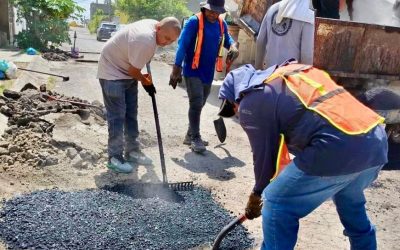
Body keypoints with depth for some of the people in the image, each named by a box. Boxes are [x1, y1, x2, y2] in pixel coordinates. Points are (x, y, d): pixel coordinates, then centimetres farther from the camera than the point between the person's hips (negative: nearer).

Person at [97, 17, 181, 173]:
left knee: (131, 114, 11)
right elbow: (133, 70, -24)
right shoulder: (146, 40, -33)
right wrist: (146, 82, -5)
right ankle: (115, 158, -1)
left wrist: (144, 78, 16)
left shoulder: (153, 25, -3)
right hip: (112, 72, -10)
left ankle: (132, 151, 20)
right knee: (117, 116, -9)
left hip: (127, 72, 10)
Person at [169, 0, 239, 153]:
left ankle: (190, 135, 27)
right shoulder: (194, 22, -14)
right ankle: (195, 138, -2)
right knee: (196, 104, -12)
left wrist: (233, 46, -4)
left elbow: (226, 39, 20)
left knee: (199, 105, 14)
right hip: (192, 71, -6)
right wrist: (176, 69, -21)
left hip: (208, 72, 6)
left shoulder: (222, 24, 3)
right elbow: (182, 45, -17)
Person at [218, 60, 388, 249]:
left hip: (338, 148, -9)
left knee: (276, 203, 8)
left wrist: (257, 194, 26)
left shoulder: (251, 102, 4)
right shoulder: (291, 70, 26)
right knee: (350, 201, 35)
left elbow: (264, 154, 8)